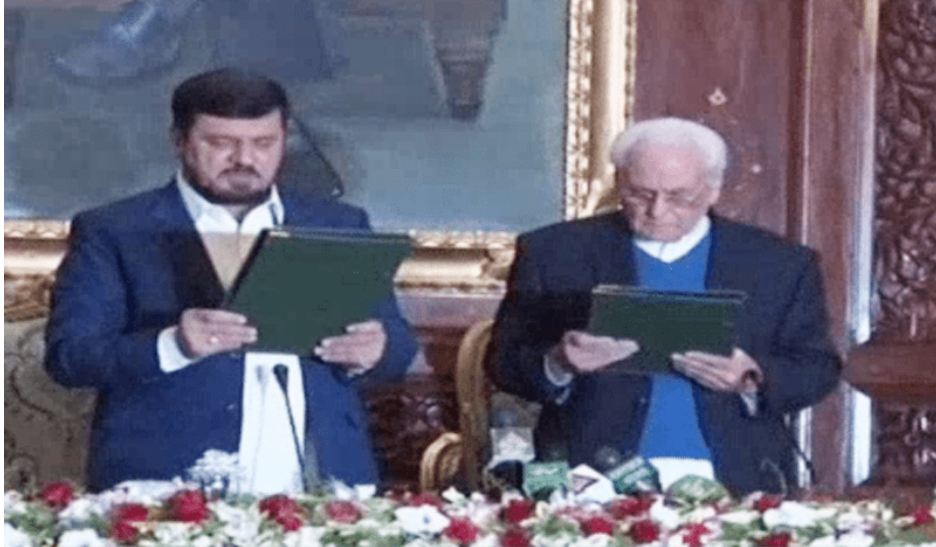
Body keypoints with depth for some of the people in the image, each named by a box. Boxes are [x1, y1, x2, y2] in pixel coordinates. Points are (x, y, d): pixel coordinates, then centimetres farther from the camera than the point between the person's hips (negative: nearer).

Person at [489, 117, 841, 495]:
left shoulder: (782, 264, 12)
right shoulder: (552, 252, 10)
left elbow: (819, 370, 12)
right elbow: (504, 362, 9)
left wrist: (751, 382, -9)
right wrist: (558, 365, -14)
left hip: (733, 477, 1)